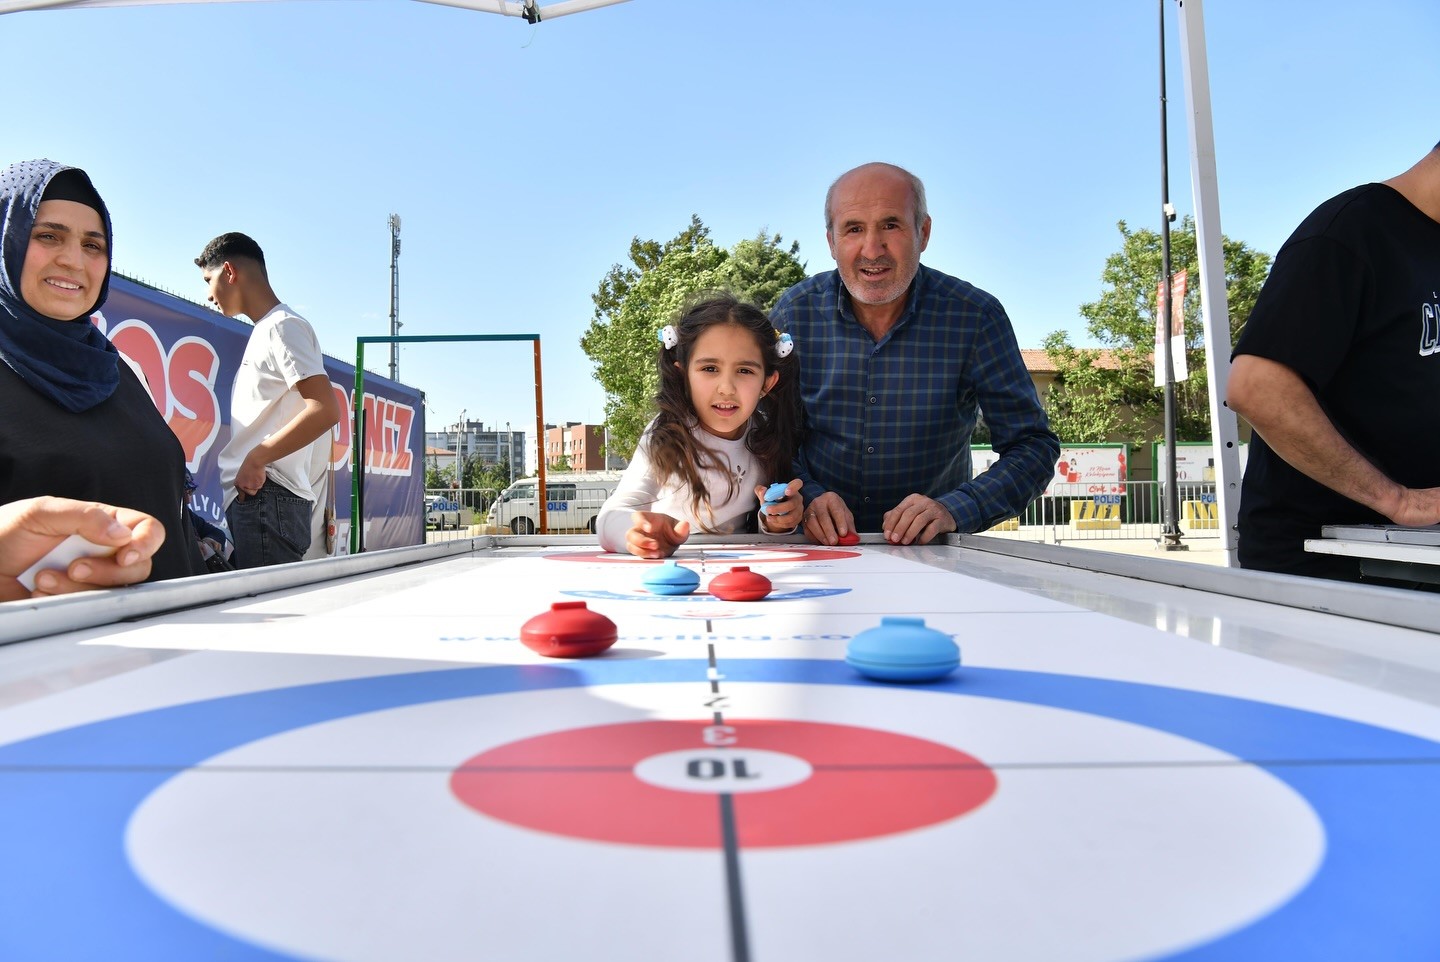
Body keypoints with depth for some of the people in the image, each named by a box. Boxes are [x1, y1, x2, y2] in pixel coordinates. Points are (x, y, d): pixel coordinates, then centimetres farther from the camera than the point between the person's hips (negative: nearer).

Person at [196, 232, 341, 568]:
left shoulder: (283, 326, -5)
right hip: (252, 495, 9)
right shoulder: (264, 331, 24)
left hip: (269, 497, -9)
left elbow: (325, 410, -18)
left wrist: (256, 459, -14)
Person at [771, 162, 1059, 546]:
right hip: (821, 544, 2)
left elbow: (1034, 446, -7)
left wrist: (954, 510, -23)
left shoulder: (975, 316, -8)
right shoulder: (795, 313, -5)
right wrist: (805, 497, -19)